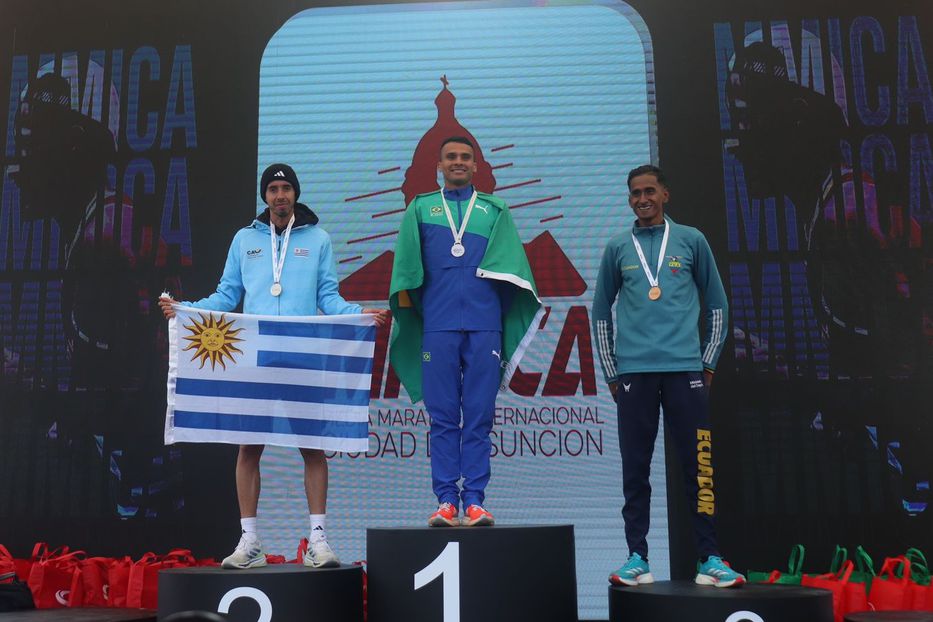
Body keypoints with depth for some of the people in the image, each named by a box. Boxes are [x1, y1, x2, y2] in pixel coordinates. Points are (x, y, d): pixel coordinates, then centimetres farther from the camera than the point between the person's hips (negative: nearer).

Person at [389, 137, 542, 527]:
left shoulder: (494, 210, 16)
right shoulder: (420, 208, 17)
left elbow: (510, 262, 7)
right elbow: (407, 265, 11)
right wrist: (408, 304, -1)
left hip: (484, 324, 0)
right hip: (438, 324, 0)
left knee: (479, 417, -1)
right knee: (443, 417, 0)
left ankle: (474, 501, 3)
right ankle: (446, 501, 4)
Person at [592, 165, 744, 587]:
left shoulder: (691, 241, 9)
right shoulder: (617, 248, 11)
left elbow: (716, 304, 13)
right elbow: (601, 311, 15)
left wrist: (708, 362, 8)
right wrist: (610, 372, 10)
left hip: (685, 369, -1)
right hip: (634, 371, 1)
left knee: (698, 464, 0)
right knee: (635, 468, 3)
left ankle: (709, 559, 9)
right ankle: (637, 558, 10)